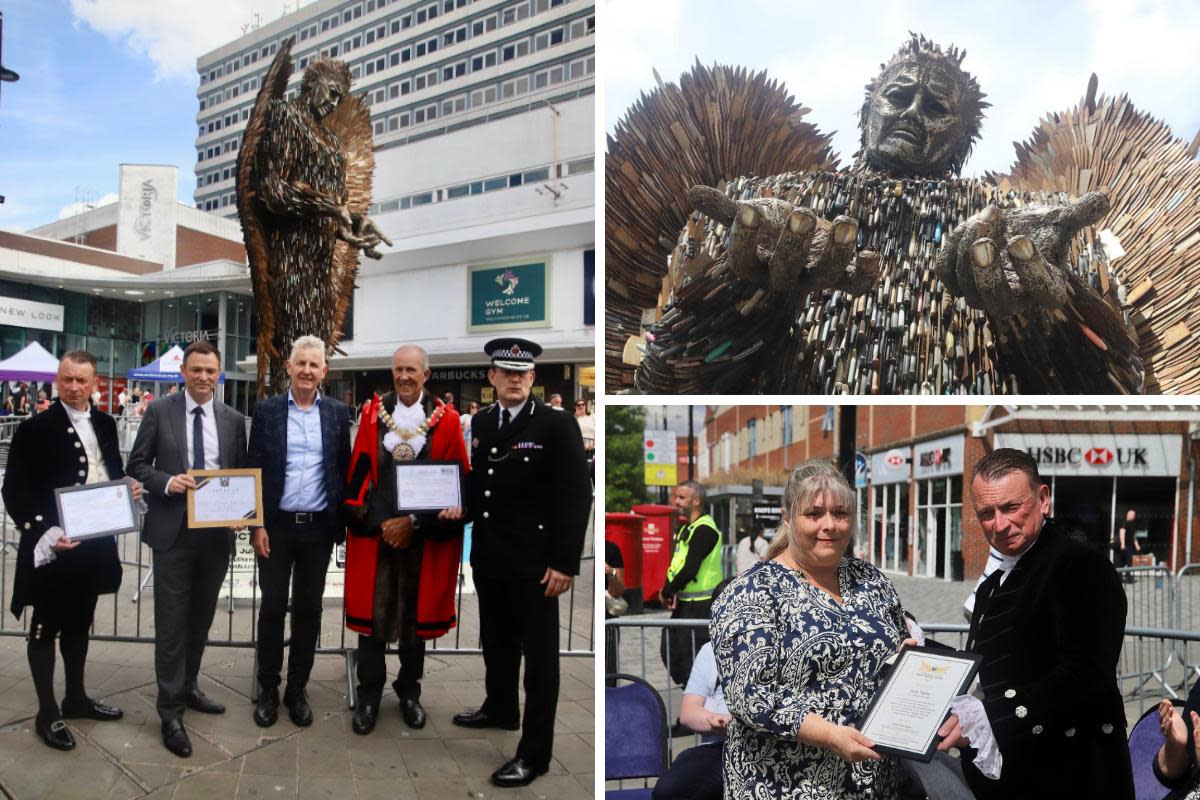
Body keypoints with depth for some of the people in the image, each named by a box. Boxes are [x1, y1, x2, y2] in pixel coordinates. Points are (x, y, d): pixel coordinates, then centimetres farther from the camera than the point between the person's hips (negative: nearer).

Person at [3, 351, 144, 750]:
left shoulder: (105, 424, 6)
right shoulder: (35, 428, -11)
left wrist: (129, 488, -5)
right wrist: (43, 532, -24)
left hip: (94, 542, 6)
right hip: (54, 545, -6)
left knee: (79, 623, 19)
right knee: (45, 628, 8)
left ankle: (76, 697, 34)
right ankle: (47, 713, 21)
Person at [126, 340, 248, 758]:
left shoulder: (234, 420, 6)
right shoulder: (159, 411, -1)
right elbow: (137, 464, 0)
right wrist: (167, 481, -19)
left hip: (217, 532, 3)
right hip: (173, 531, -3)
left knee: (201, 618, 16)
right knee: (172, 622, 0)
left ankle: (188, 688, 35)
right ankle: (171, 711, 11)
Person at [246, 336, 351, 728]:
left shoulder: (337, 413, 3)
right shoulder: (267, 410, 0)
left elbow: (343, 470, 5)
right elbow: (254, 469, 0)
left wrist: (340, 524, 1)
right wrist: (256, 525, -6)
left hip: (318, 527, 1)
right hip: (276, 525, -1)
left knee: (308, 610, 10)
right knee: (272, 608, 9)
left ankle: (297, 690, 24)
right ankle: (268, 690, 24)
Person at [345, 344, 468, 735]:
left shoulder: (447, 420, -2)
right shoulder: (373, 414, 3)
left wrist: (413, 522, -9)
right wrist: (379, 523, -8)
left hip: (425, 536, 0)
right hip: (375, 530, 1)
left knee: (415, 614, 11)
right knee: (372, 614, 4)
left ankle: (409, 691, 28)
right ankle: (369, 696, 21)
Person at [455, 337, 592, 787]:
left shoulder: (558, 425, -12)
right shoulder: (480, 423, 7)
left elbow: (577, 497, -15)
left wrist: (565, 562, -18)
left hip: (534, 563, -6)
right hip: (488, 557, 6)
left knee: (539, 655, 4)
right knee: (496, 641, 22)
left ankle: (534, 754, 15)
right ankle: (500, 709, 45)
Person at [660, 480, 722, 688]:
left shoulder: (704, 529, -17)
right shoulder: (686, 528, 14)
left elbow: (689, 570, -22)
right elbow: (677, 564, 16)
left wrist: (667, 592, -10)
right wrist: (672, 591, -1)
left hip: (701, 605, -10)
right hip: (685, 603, 10)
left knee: (693, 656, -3)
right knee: (670, 650, 15)